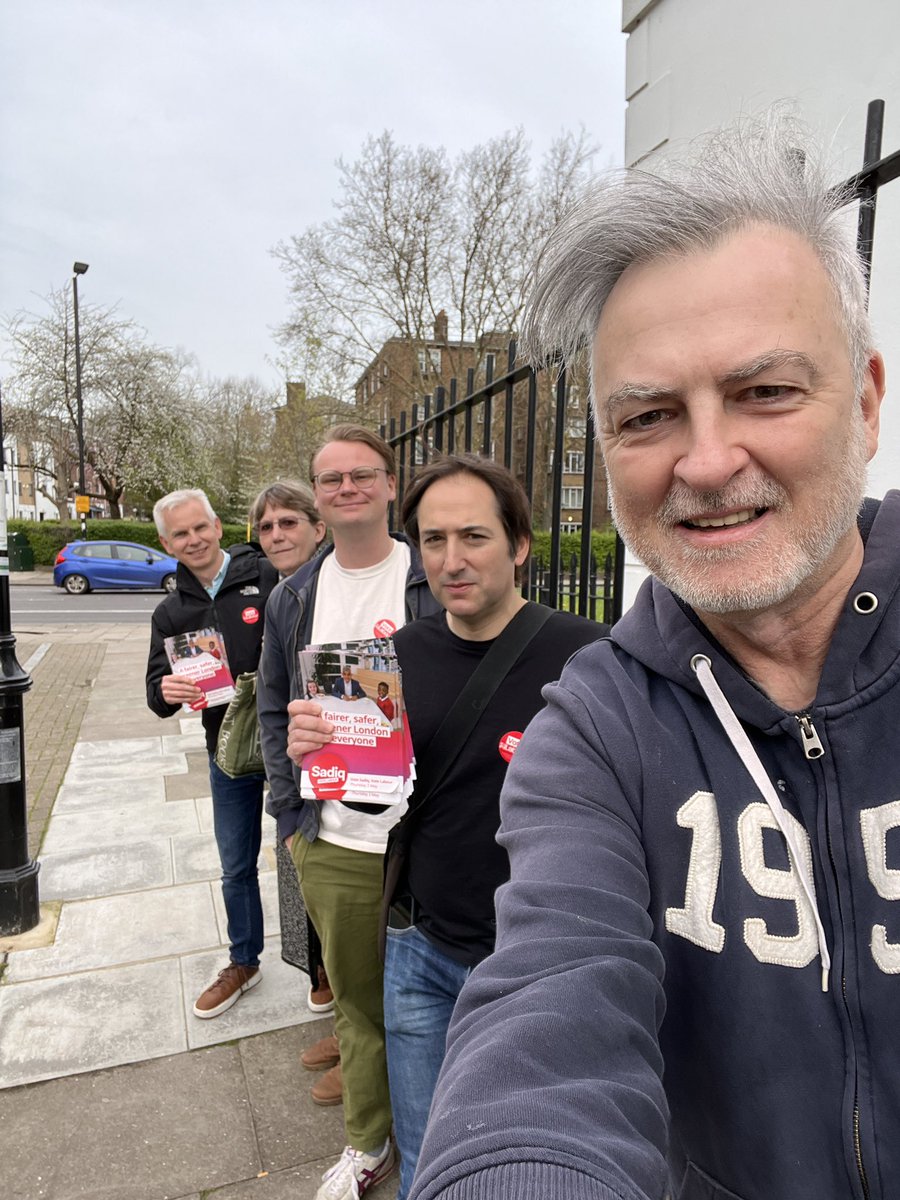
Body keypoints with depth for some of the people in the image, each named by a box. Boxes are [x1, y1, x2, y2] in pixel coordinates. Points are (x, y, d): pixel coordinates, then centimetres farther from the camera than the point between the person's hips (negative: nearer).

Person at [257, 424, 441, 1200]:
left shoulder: (435, 580, -6)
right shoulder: (295, 596, 6)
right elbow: (274, 709, 11)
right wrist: (291, 814, 5)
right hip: (332, 842, 3)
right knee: (358, 995, 18)